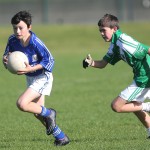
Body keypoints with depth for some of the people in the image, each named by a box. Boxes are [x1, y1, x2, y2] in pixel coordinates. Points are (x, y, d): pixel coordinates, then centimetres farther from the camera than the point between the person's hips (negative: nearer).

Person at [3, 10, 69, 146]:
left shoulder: (35, 43, -28)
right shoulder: (13, 40, -10)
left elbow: (49, 60, -21)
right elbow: (7, 55, 2)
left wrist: (31, 69, -30)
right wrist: (5, 60, -23)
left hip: (42, 77, -8)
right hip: (30, 78, 8)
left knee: (22, 104, -23)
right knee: (38, 113, 13)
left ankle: (49, 114, 1)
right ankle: (61, 137, 27)